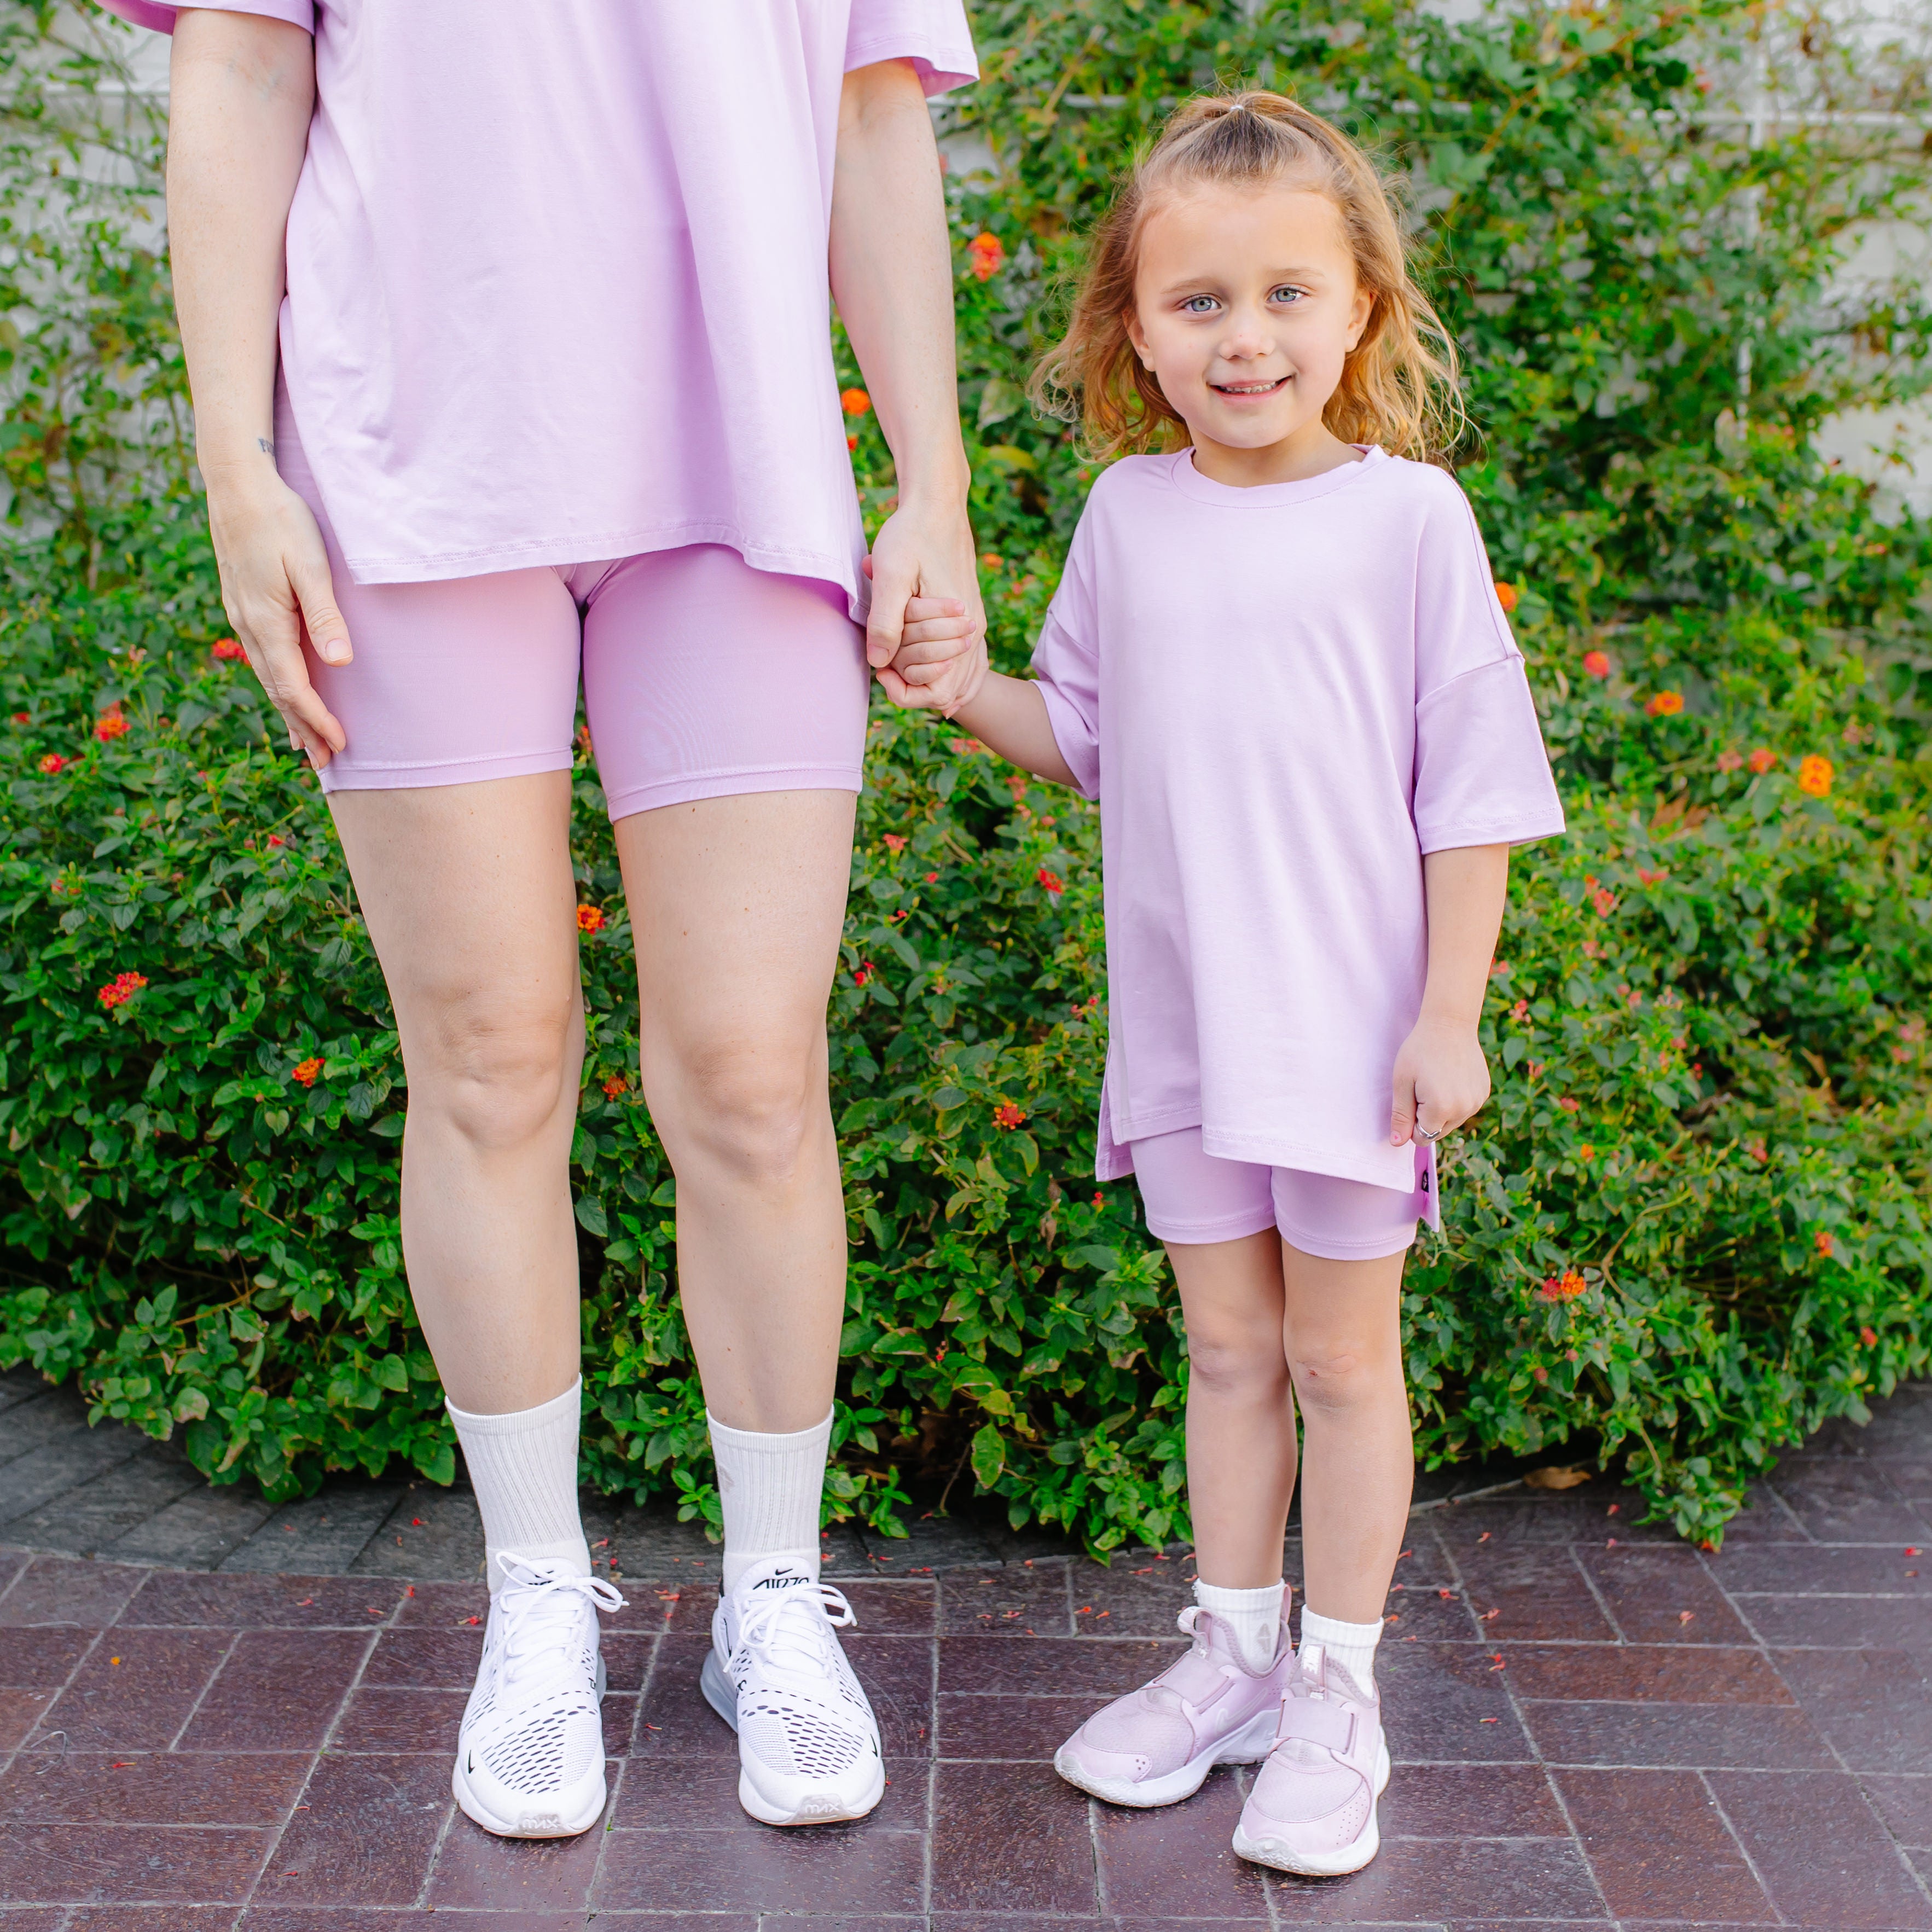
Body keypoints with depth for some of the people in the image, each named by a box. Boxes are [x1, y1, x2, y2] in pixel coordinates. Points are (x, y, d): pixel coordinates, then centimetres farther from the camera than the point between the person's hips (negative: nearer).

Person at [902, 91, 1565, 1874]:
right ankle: (1233, 1657, 31)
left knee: (1342, 1354, 8)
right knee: (1227, 1347, 15)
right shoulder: (1128, 514, 4)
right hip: (1177, 1023, 4)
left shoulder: (1407, 515, -8)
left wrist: (1449, 1013, -9)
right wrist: (964, 690, -3)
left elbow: (1472, 791, -6)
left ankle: (1338, 1695, 23)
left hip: (1349, 1024, -3)